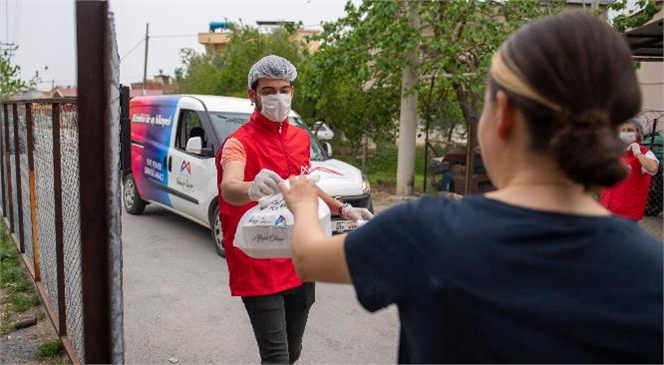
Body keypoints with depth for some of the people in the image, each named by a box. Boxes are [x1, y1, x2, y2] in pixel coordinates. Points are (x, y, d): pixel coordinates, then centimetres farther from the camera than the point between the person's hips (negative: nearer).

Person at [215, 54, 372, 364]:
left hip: (299, 264, 7)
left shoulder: (300, 138, 7)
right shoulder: (239, 143, -14)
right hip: (258, 269, -6)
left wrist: (343, 209, 16)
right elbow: (228, 188, -35)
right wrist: (252, 189, -57)